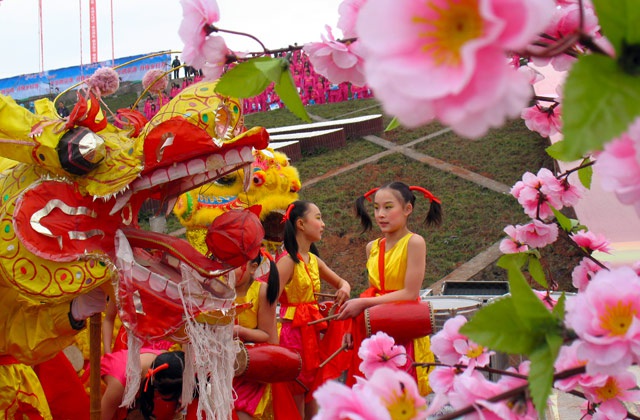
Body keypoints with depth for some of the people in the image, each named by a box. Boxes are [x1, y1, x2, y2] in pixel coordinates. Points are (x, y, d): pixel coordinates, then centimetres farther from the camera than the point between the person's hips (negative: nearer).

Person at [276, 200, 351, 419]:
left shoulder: (314, 260, 10)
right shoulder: (288, 261, -14)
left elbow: (341, 282, 23)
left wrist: (345, 288, 1)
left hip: (313, 330, 8)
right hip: (293, 331, -8)